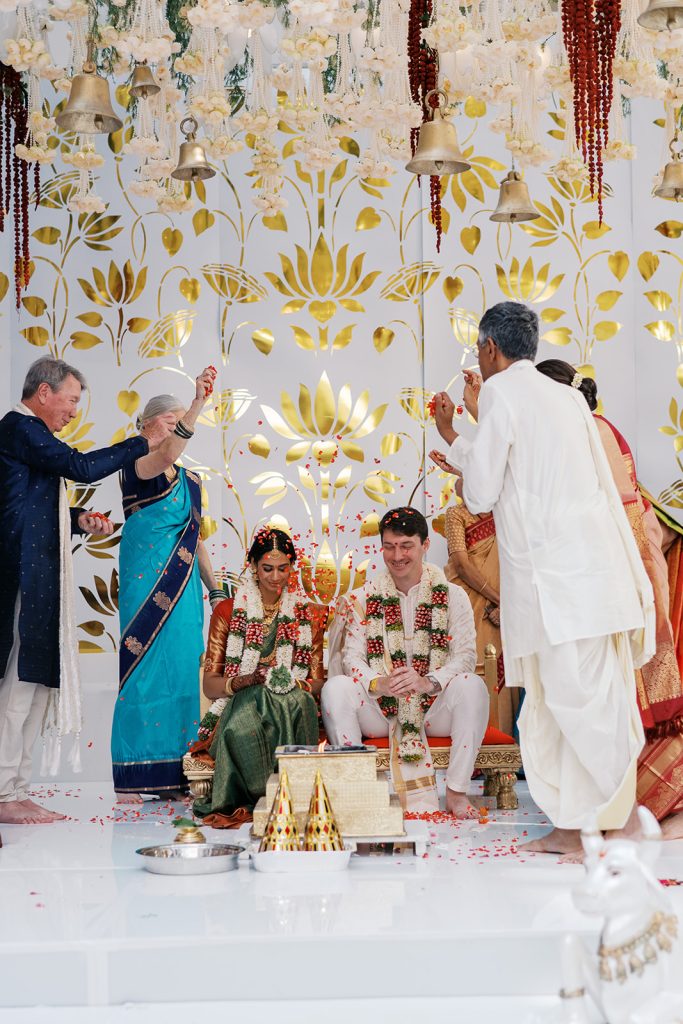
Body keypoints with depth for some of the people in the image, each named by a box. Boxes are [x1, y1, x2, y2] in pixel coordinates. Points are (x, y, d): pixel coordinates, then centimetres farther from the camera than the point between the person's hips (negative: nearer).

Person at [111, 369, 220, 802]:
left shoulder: (190, 481, 18)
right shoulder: (137, 467, -5)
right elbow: (165, 455, -29)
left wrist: (215, 589, 18)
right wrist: (198, 404, -40)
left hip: (184, 589, 7)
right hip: (147, 585, -7)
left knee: (183, 673, 4)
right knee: (145, 670, -8)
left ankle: (173, 776, 8)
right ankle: (132, 778, -5)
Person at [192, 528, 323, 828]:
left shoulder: (307, 615, 16)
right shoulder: (228, 611, 10)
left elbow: (316, 682, 11)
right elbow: (209, 685, 5)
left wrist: (292, 684, -13)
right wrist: (243, 682, -17)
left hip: (293, 705, 1)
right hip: (238, 704, -1)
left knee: (299, 700, -37)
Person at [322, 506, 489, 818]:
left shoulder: (452, 596, 4)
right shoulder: (364, 599, 8)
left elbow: (466, 654, -7)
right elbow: (352, 656, -1)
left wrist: (429, 682, -27)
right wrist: (379, 683, -23)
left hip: (436, 708, -1)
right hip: (380, 710, 1)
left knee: (471, 685, -31)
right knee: (335, 687, -26)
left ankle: (457, 792, -22)